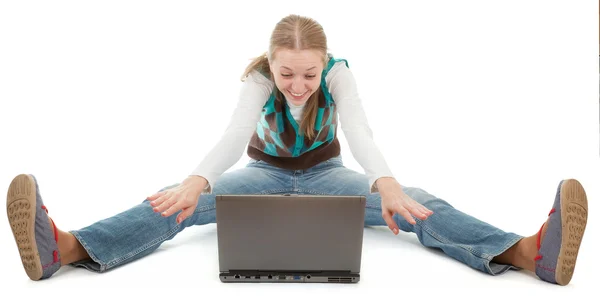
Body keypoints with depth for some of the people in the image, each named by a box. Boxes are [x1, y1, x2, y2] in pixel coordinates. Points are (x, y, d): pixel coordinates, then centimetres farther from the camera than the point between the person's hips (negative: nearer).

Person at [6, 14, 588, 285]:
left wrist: (386, 184, -59)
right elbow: (234, 135, -40)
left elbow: (359, 134, -37)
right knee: (180, 202, -26)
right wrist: (195, 182, -61)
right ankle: (64, 247, -44)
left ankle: (532, 251, -41)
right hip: (266, 174, 0)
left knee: (414, 201, -26)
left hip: (324, 174, 0)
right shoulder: (258, 80, -22)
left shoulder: (338, 75, -21)